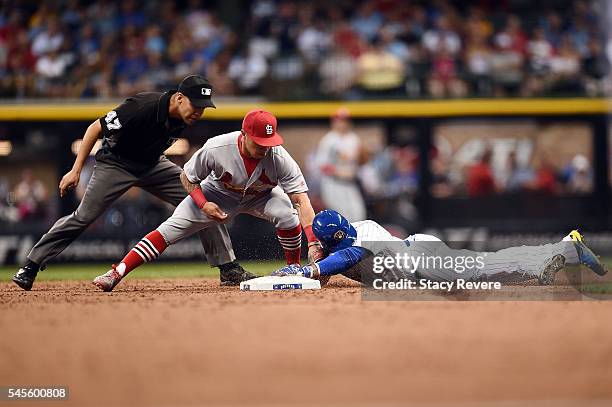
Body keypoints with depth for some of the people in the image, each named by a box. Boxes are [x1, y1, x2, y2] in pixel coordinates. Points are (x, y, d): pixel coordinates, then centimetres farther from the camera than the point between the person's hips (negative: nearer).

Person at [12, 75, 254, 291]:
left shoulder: (183, 116, -12)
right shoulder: (142, 107, -33)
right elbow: (96, 128, -24)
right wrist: (76, 170, -26)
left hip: (152, 165, 6)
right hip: (116, 164, -6)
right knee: (84, 217, -10)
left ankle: (228, 268, -1)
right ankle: (31, 267, 2)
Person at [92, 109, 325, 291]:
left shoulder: (279, 158, -34)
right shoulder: (216, 149, -34)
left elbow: (302, 200, -36)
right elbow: (188, 178, -15)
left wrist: (313, 242, -46)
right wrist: (203, 204, -32)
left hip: (260, 197, 0)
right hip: (219, 194, 0)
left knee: (288, 215, -31)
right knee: (170, 229, -16)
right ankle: (117, 273, -15)